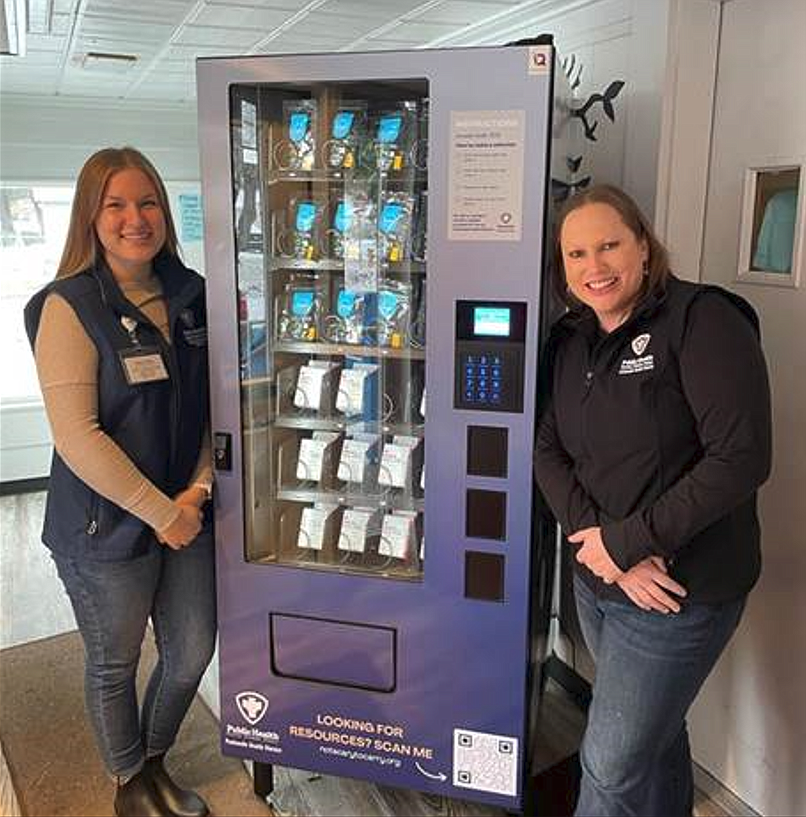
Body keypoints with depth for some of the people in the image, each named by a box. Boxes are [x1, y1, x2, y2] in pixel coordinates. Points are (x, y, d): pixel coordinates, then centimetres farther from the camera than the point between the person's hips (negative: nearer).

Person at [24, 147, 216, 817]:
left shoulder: (190, 295, 2)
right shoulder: (71, 307, -15)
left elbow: (210, 404, 6)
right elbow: (77, 436, -20)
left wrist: (198, 489, -7)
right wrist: (161, 512, -17)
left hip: (188, 515, 5)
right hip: (106, 528, -5)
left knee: (192, 653, 17)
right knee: (115, 664, 15)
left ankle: (155, 762, 45)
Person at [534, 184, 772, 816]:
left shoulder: (703, 319, -14)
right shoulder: (569, 342, 6)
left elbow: (741, 457, -21)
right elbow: (549, 451, 1)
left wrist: (628, 541, -20)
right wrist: (595, 539, -15)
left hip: (681, 591, -6)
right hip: (597, 579, 6)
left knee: (613, 766, 2)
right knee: (654, 733, 24)